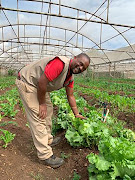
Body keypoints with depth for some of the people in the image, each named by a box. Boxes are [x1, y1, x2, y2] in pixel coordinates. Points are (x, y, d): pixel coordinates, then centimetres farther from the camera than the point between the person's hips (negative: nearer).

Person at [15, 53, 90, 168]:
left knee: (48, 110, 16)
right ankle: (45, 155, 0)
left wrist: (76, 114, 13)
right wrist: (42, 104, -19)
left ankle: (48, 140, 33)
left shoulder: (70, 77, 2)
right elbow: (42, 81, -31)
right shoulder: (61, 63, -28)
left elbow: (70, 96, 11)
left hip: (40, 86, 10)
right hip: (26, 82, -10)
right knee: (38, 116, -11)